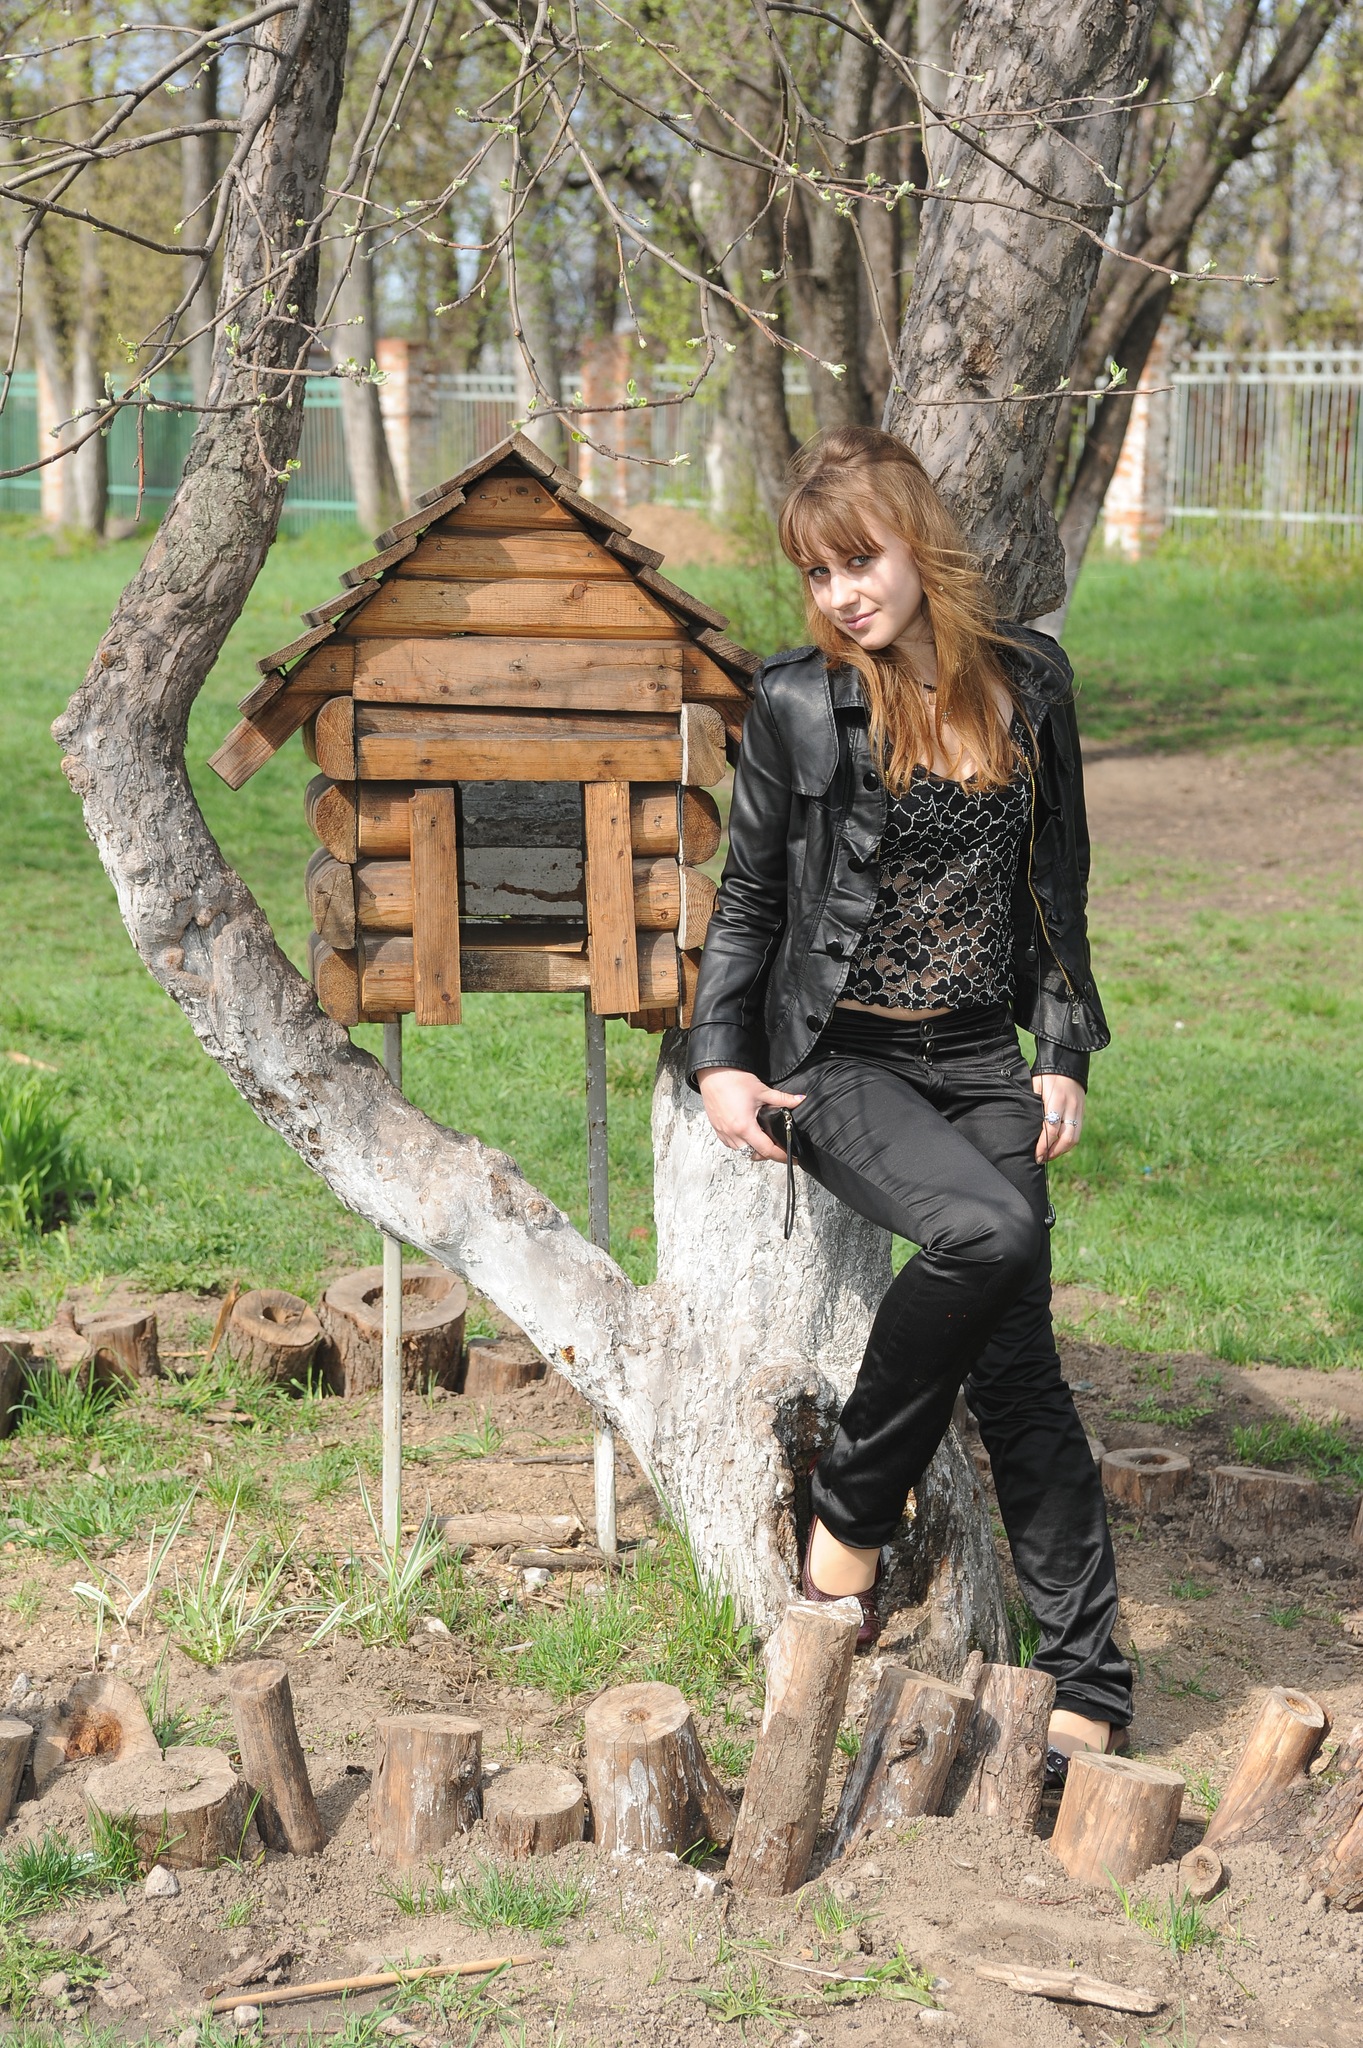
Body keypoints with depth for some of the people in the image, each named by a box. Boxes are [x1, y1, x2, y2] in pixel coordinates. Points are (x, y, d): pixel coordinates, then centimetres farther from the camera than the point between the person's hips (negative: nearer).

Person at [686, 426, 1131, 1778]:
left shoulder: (1028, 688, 4)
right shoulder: (798, 705, -3)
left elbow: (1056, 894, 13)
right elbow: (747, 900, 5)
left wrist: (1065, 1054, 6)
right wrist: (718, 1060, -4)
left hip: (980, 1058, 3)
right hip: (838, 1057, -3)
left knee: (1015, 1362, -6)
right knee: (988, 1229, -31)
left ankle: (1087, 1681, 3)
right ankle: (852, 1504, -10)